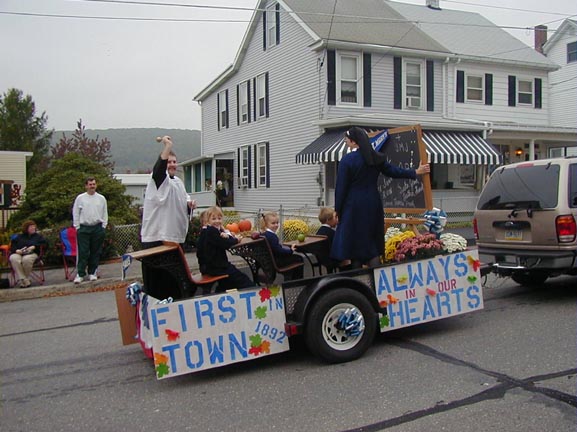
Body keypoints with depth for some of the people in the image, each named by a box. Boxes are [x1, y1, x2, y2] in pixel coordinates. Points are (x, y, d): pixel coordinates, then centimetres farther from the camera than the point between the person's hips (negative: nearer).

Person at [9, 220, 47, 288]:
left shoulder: (38, 236, 23)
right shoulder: (19, 236, 27)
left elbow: (43, 243, 6)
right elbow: (12, 245, 16)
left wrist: (34, 247, -8)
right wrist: (16, 250, -6)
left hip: (31, 253, -1)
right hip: (18, 253, 2)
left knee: (26, 259, -40)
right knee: (14, 259, -37)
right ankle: (23, 281, -40)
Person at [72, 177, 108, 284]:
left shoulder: (101, 198, 8)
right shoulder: (80, 198, 3)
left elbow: (105, 214, 11)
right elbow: (75, 213, 5)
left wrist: (103, 226, 4)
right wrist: (77, 227, 0)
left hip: (97, 228, 2)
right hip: (83, 228, -2)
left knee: (96, 252, 6)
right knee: (83, 252, -5)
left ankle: (92, 273, 16)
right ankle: (80, 274, -1)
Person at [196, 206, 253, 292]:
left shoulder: (205, 231, 12)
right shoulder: (212, 231, -19)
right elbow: (225, 244, -23)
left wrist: (226, 236, -14)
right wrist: (236, 240, -4)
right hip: (215, 268, -10)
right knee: (243, 280, -6)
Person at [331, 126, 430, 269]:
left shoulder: (347, 160, -11)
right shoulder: (376, 158, 5)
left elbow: (341, 187, -10)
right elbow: (393, 171, 13)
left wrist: (338, 209, -2)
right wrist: (416, 172, 25)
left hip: (354, 206, -5)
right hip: (373, 205, 5)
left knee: (354, 243, 4)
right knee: (372, 243, 12)